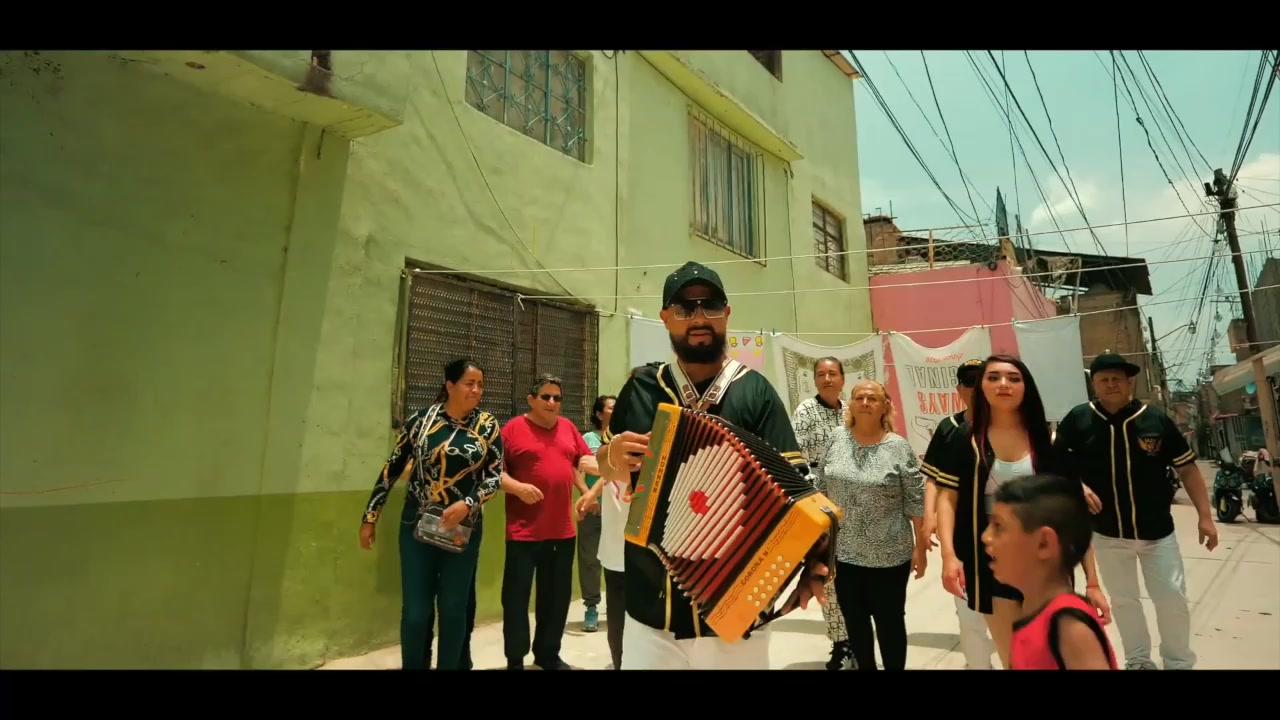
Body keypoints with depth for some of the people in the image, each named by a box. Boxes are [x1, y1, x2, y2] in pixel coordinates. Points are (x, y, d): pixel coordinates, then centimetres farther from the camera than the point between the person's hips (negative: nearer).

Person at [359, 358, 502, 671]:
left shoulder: (487, 426, -2)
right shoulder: (420, 420, -4)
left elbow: (495, 476, -2)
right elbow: (391, 470, 2)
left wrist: (467, 504, -19)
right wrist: (370, 518, 4)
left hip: (463, 528, 0)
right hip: (417, 526, 0)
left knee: (453, 607, 9)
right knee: (415, 609, 3)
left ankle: (452, 665, 27)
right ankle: (413, 666, 24)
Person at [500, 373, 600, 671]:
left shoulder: (568, 427, 10)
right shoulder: (513, 428, -5)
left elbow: (584, 460, 17)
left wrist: (587, 490, 1)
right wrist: (517, 487, -22)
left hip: (563, 529, 5)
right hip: (524, 530, -5)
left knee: (558, 596, 15)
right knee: (516, 595, 4)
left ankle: (548, 654, 32)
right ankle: (515, 660, 21)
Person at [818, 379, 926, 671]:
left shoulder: (899, 448, -10)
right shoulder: (837, 440, -2)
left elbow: (916, 502, -6)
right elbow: (821, 490, 6)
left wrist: (920, 546, -5)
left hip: (889, 555, -3)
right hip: (843, 552, 3)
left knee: (889, 621, 13)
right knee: (854, 619, 17)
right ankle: (865, 667, 37)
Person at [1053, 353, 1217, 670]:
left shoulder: (1157, 419, -8)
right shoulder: (1078, 419, -9)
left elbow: (1187, 468, -1)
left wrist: (1205, 516, -3)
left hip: (1157, 531, 0)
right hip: (1107, 533, 0)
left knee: (1172, 598, 8)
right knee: (1123, 600, 14)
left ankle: (1179, 663, 30)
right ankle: (1138, 660, 33)